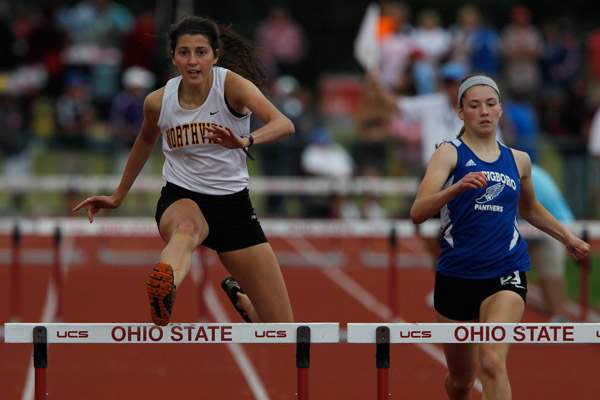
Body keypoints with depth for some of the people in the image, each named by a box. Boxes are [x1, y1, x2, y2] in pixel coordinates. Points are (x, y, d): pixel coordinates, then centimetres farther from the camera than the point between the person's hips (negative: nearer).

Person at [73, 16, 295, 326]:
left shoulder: (231, 84, -13)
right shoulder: (158, 101, -3)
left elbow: (284, 125, -29)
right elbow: (145, 142, 21)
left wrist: (245, 142, -49)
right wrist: (117, 196, 28)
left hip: (232, 204, 0)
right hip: (182, 198, 0)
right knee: (185, 229, -42)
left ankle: (237, 295, 39)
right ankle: (162, 289, -77)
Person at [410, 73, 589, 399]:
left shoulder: (519, 161, 10)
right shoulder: (449, 154, -2)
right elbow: (418, 213, -17)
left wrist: (568, 238, 23)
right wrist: (457, 187, -32)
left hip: (505, 275, 1)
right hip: (456, 275, -1)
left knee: (492, 362, -24)